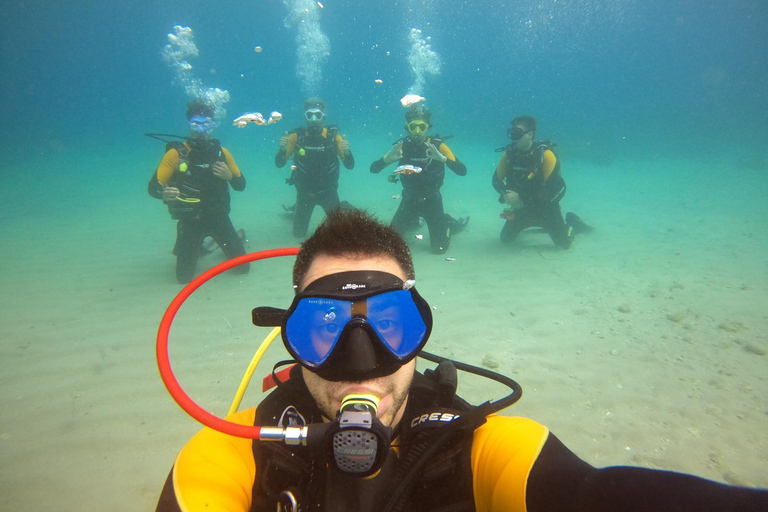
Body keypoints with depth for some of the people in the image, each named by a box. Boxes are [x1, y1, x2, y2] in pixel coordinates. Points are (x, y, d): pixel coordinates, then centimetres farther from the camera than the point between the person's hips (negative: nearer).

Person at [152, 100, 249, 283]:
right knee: (184, 277, 0)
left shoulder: (221, 152, -1)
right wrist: (164, 193, -38)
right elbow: (153, 187, -15)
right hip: (190, 220, -2)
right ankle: (198, 248, 32)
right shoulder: (176, 153, -12)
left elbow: (241, 185, 5)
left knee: (243, 266, 3)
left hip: (219, 217, 2)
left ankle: (235, 238, 36)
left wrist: (229, 175, -17)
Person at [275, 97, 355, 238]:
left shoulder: (333, 136, -12)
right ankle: (296, 210, 39)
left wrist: (346, 151, -32)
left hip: (328, 191, 0)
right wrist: (282, 149, -30)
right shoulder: (296, 136, -11)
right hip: (304, 192, 1)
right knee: (299, 234, 8)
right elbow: (279, 164, -10)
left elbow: (350, 165, -11)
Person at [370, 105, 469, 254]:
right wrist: (387, 158, -34)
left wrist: (442, 158, -41)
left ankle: (451, 223, 29)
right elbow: (374, 169, -12)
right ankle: (414, 221, 33)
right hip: (409, 200, 2)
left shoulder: (437, 145, -15)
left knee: (439, 248, -4)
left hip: (431, 200, -2)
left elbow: (462, 171, -24)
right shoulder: (402, 146, -9)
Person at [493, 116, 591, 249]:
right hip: (522, 208, 4)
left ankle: (572, 223, 31)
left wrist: (522, 198, -29)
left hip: (546, 208, -4)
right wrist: (506, 196, -22)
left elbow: (555, 188, -28)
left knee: (563, 243, -2)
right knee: (506, 238, 8)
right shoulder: (509, 153, -12)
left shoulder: (544, 154, -25)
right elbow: (497, 180, -1)